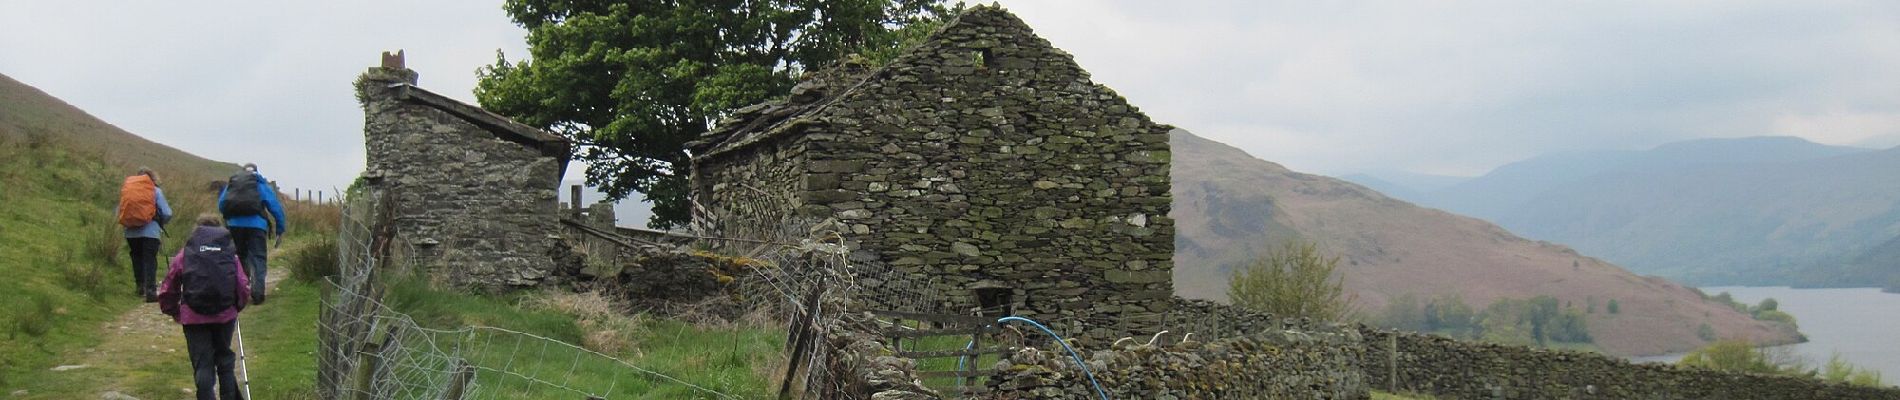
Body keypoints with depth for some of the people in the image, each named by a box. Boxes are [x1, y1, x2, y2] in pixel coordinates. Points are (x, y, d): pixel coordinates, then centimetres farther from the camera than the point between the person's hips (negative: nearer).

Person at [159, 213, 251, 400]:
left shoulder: (185, 254, 8)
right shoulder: (230, 253, 9)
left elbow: (168, 290, 8)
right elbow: (244, 288, 3)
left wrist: (174, 312, 22)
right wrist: (236, 307, 19)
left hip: (194, 318, -1)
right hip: (225, 315, 1)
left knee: (202, 366, 3)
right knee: (224, 360, 18)